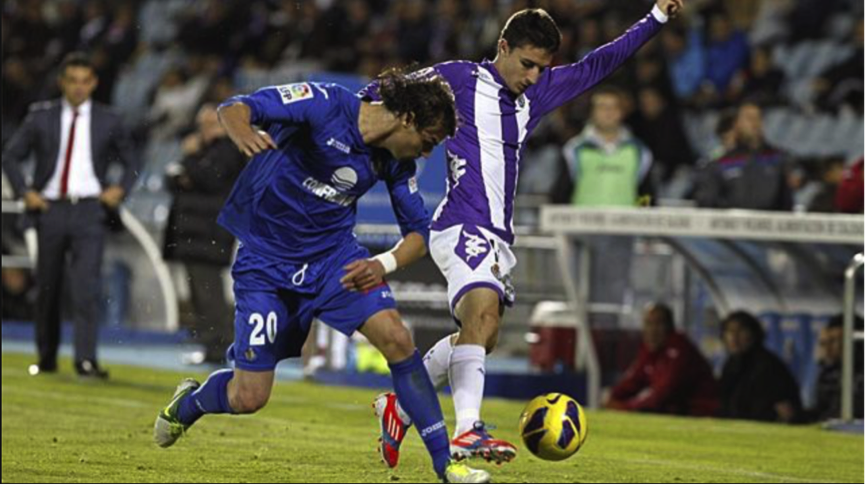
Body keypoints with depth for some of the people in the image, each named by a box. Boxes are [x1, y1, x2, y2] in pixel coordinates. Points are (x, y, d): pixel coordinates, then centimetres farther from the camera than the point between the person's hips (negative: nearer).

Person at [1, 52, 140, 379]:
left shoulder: (107, 121, 5)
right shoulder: (41, 117, 5)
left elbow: (131, 163, 17)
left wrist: (120, 189, -1)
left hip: (89, 210, -1)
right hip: (51, 208, 1)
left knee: (87, 284, -15)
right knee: (48, 287, 9)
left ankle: (86, 360, -20)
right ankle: (46, 358, 24)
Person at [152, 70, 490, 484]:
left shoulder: (396, 162, -3)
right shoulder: (327, 105, -20)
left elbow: (418, 232, 5)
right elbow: (234, 108, -24)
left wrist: (384, 264, -17)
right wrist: (244, 134, -49)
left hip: (335, 255, 4)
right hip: (266, 260, -4)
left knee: (396, 338, -18)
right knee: (248, 398, -3)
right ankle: (187, 403, 33)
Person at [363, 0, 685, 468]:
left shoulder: (537, 92, 18)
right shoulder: (459, 78, -1)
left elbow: (595, 66, 25)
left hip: (499, 237, 9)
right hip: (462, 228, -9)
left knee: (476, 338, 12)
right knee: (483, 318, -28)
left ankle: (398, 407, 29)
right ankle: (467, 431, -38)